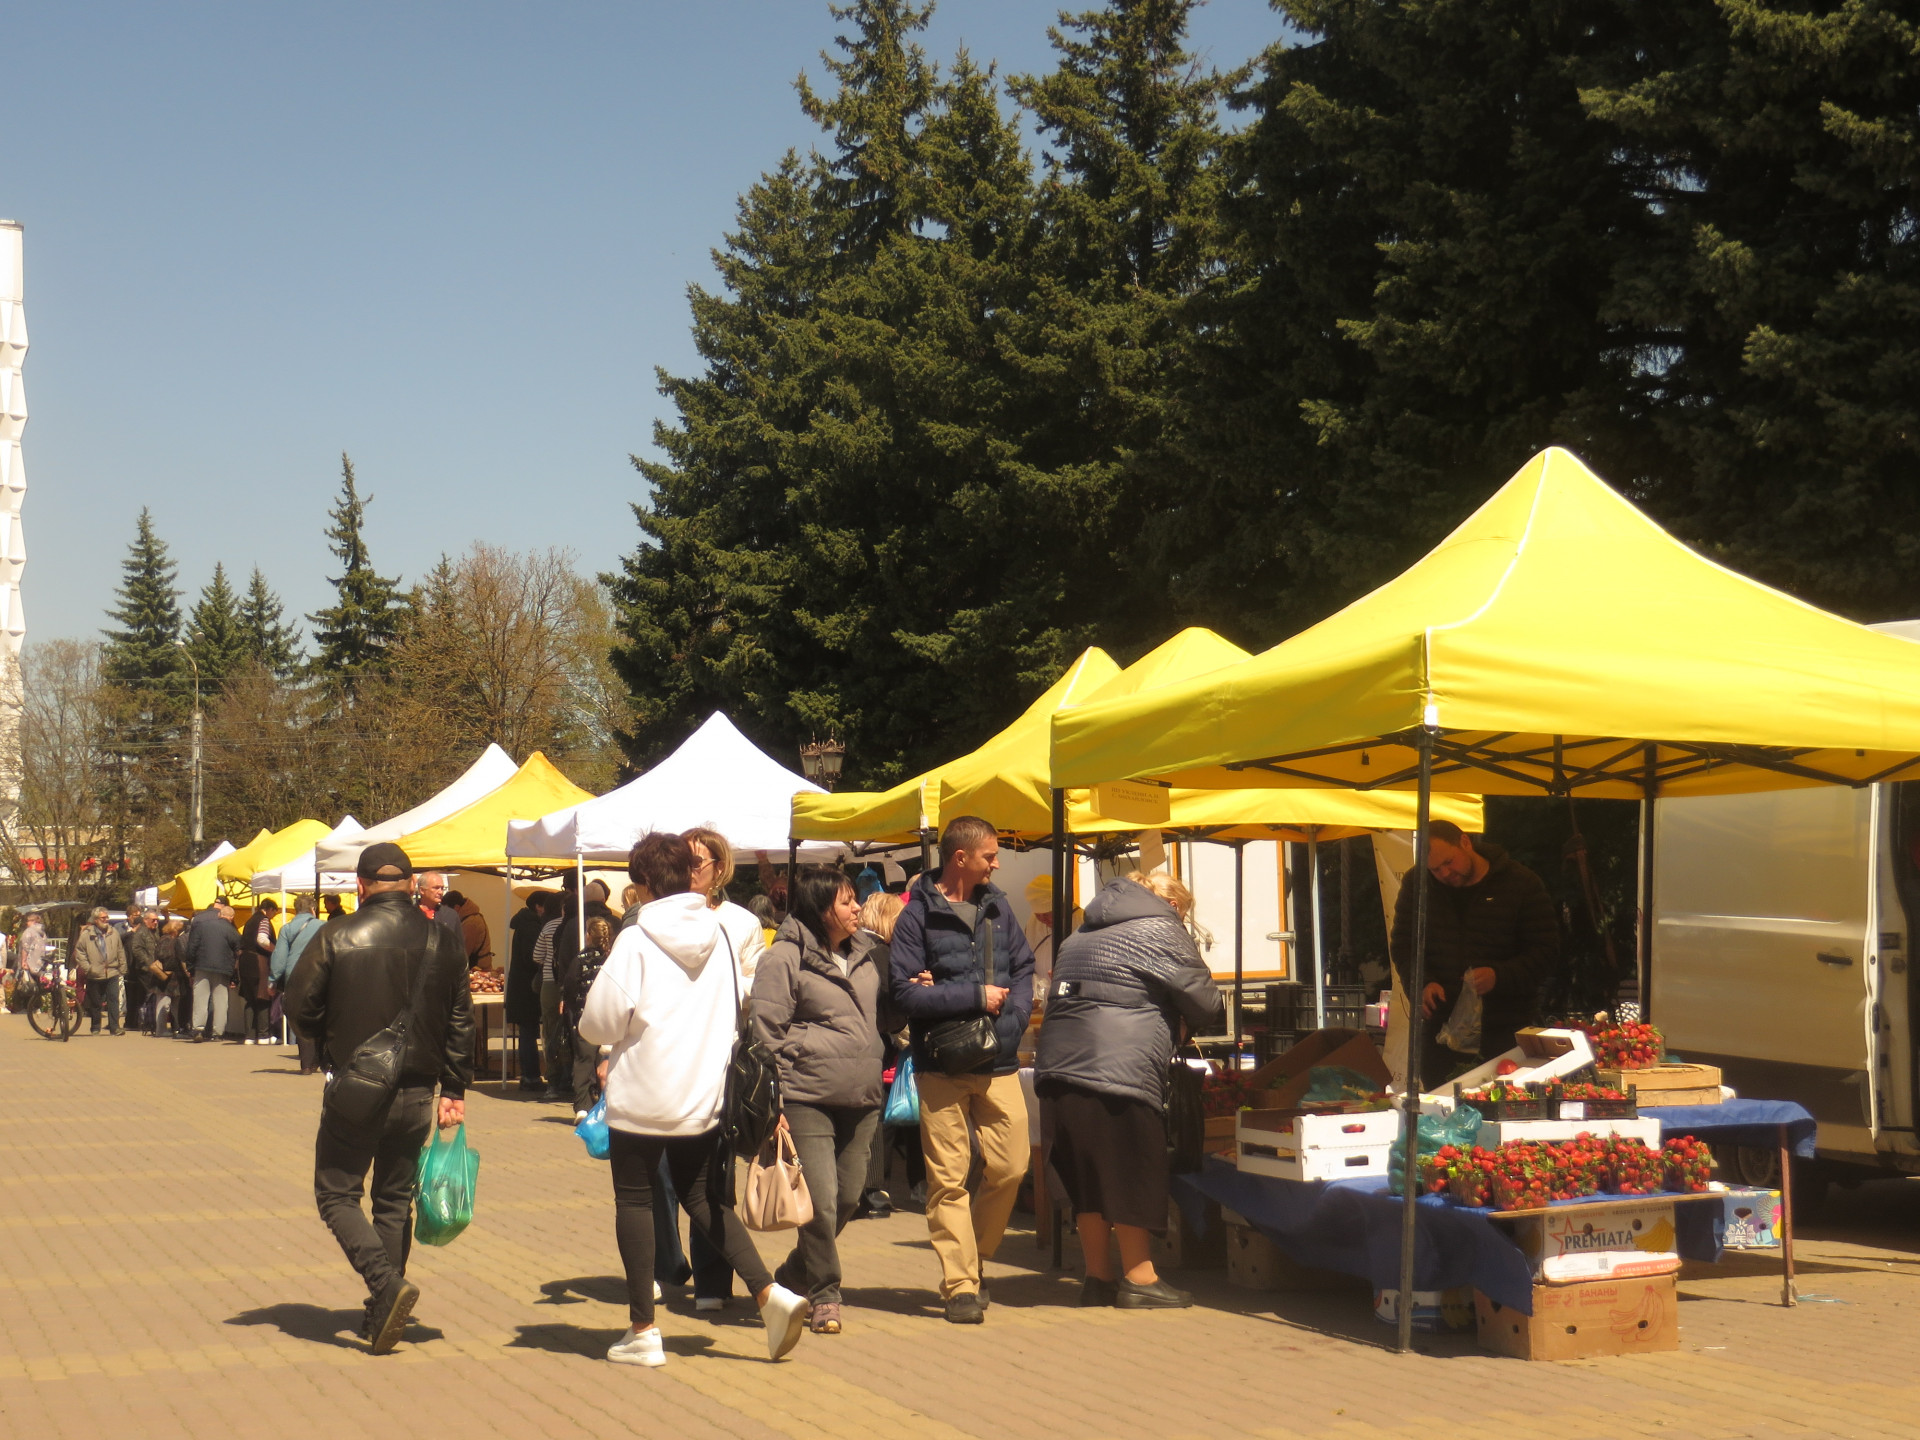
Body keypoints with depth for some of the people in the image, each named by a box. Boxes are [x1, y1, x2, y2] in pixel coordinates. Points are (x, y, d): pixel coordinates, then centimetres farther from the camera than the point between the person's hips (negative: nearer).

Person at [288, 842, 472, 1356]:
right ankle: (382, 1315, 18)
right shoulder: (443, 941, 0)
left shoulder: (337, 937, -10)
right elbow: (461, 1021, 2)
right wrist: (454, 1089, 9)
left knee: (337, 1195, 8)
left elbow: (301, 1008, -6)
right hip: (416, 1094, 4)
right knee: (395, 1200, 16)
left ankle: (387, 1282, -13)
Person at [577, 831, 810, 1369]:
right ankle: (771, 1292, 2)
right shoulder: (718, 934, 2)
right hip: (705, 1096, 5)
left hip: (641, 1097, -5)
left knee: (634, 1200, 8)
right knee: (703, 1197, 17)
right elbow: (743, 1005, 11)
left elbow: (600, 1021, -16)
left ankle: (643, 1330, 9)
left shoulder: (636, 940, -13)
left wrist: (613, 1047, 6)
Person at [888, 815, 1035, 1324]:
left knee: (1009, 1167, 2)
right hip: (942, 1067, -4)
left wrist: (1010, 1020, -6)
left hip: (999, 1066, 4)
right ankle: (960, 1285, 5)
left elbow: (1024, 971, 12)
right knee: (949, 1179, -1)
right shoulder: (918, 915, -6)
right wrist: (976, 996, -12)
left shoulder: (997, 906, 10)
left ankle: (973, 1259, 24)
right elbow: (905, 994, -13)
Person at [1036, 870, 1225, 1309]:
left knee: (1087, 1180, 13)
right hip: (1119, 1072, -8)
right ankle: (1139, 1280, 5)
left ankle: (1098, 1277, 18)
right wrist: (1213, 1014, 26)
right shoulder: (1162, 931, 2)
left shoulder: (1081, 935, 27)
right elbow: (1208, 1008, 2)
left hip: (1058, 1069, 8)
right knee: (1132, 1178, 1)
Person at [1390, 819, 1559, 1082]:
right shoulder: (1417, 884, 6)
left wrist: (1499, 976, -19)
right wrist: (1422, 984, -8)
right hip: (1440, 1027, 3)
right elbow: (1403, 945, 12)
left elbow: (1546, 952, -2)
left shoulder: (1521, 883, -2)